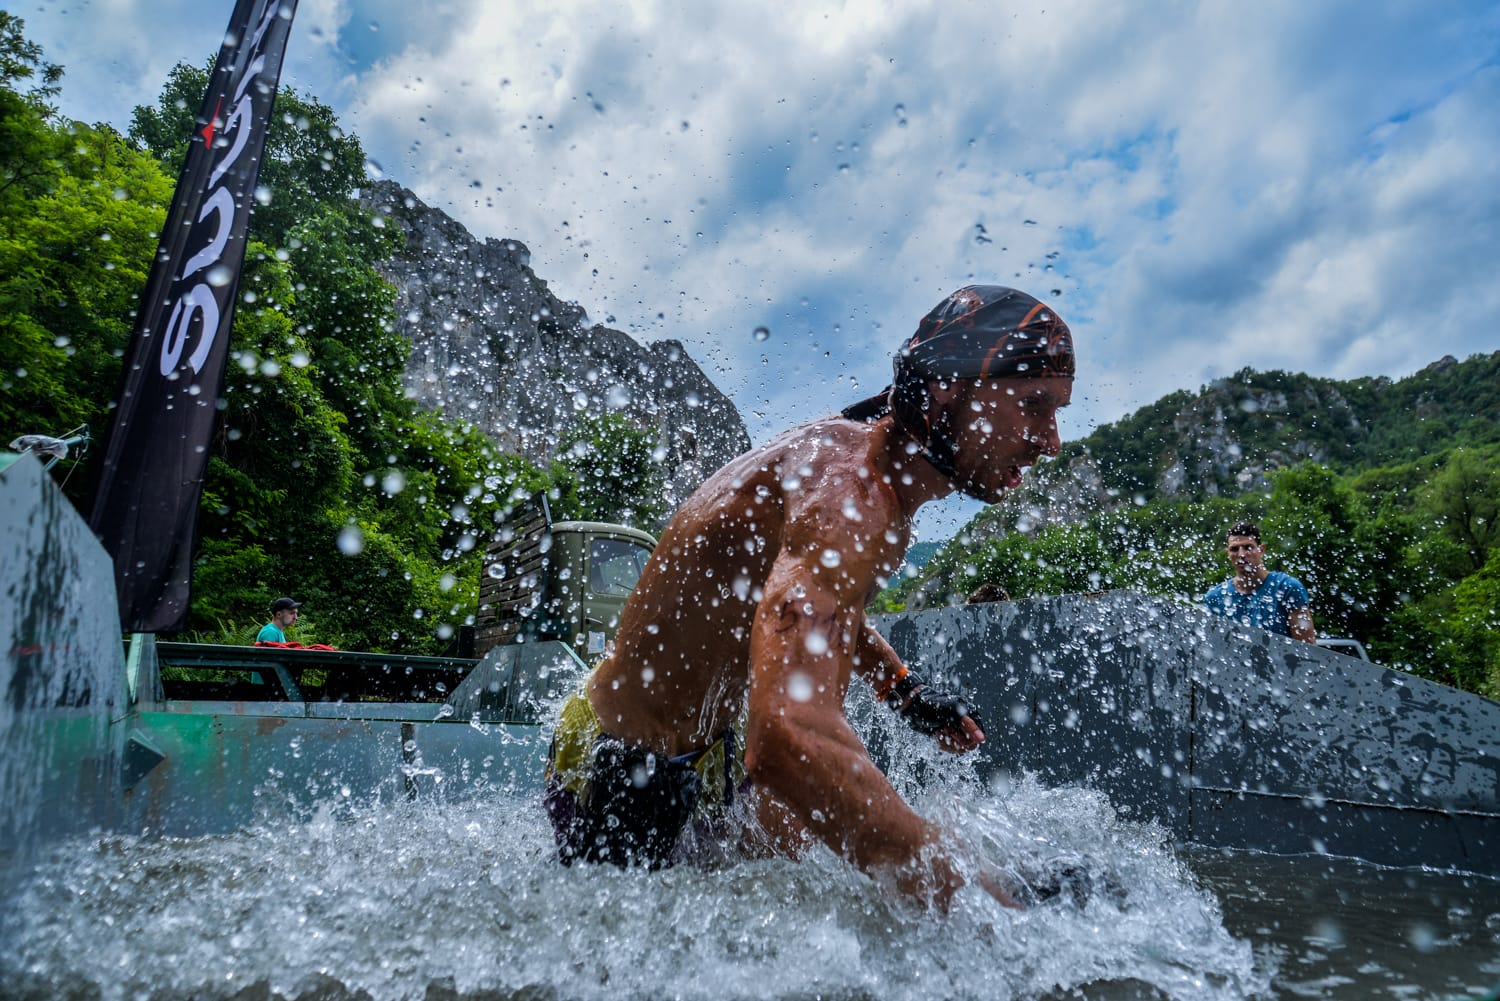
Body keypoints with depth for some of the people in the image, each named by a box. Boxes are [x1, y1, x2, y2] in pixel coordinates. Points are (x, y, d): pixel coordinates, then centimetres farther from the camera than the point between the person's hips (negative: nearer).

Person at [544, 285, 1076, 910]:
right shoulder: (846, 485, -34)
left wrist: (905, 692, 18)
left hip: (710, 750, 9)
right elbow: (791, 741, -49)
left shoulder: (876, 477, 0)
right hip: (628, 780, -9)